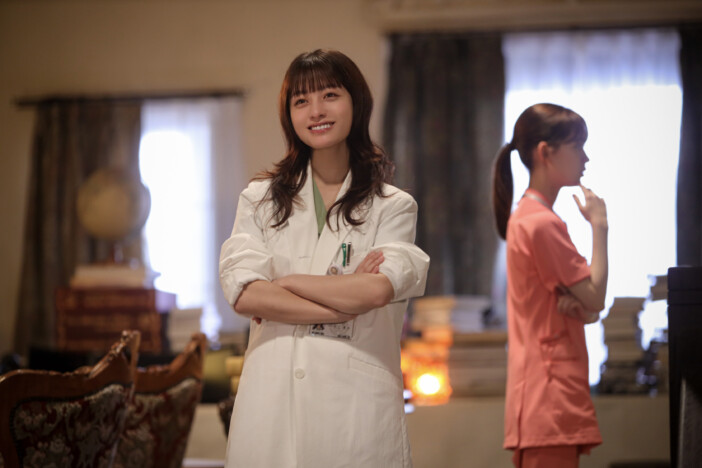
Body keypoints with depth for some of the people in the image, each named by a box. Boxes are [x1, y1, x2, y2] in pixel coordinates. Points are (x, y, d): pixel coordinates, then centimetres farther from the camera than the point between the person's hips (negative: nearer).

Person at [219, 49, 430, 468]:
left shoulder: (393, 207, 8)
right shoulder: (260, 199, 12)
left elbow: (378, 289, -10)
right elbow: (243, 294, -3)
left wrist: (283, 281, -3)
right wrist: (344, 302, -8)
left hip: (355, 403, -1)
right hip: (273, 402, 1)